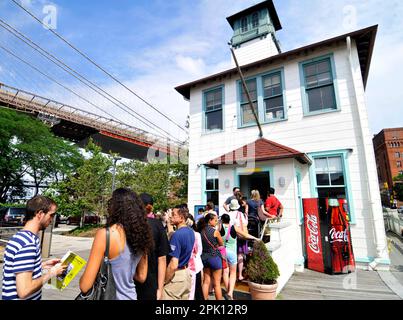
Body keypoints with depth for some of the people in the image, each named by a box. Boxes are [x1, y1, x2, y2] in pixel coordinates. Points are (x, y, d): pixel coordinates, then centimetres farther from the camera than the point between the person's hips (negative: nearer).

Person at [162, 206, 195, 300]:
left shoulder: (177, 234, -25)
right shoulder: (191, 232, 1)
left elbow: (173, 265, -27)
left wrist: (163, 281, -14)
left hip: (176, 276, -9)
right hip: (186, 273, 9)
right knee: (184, 298, 21)